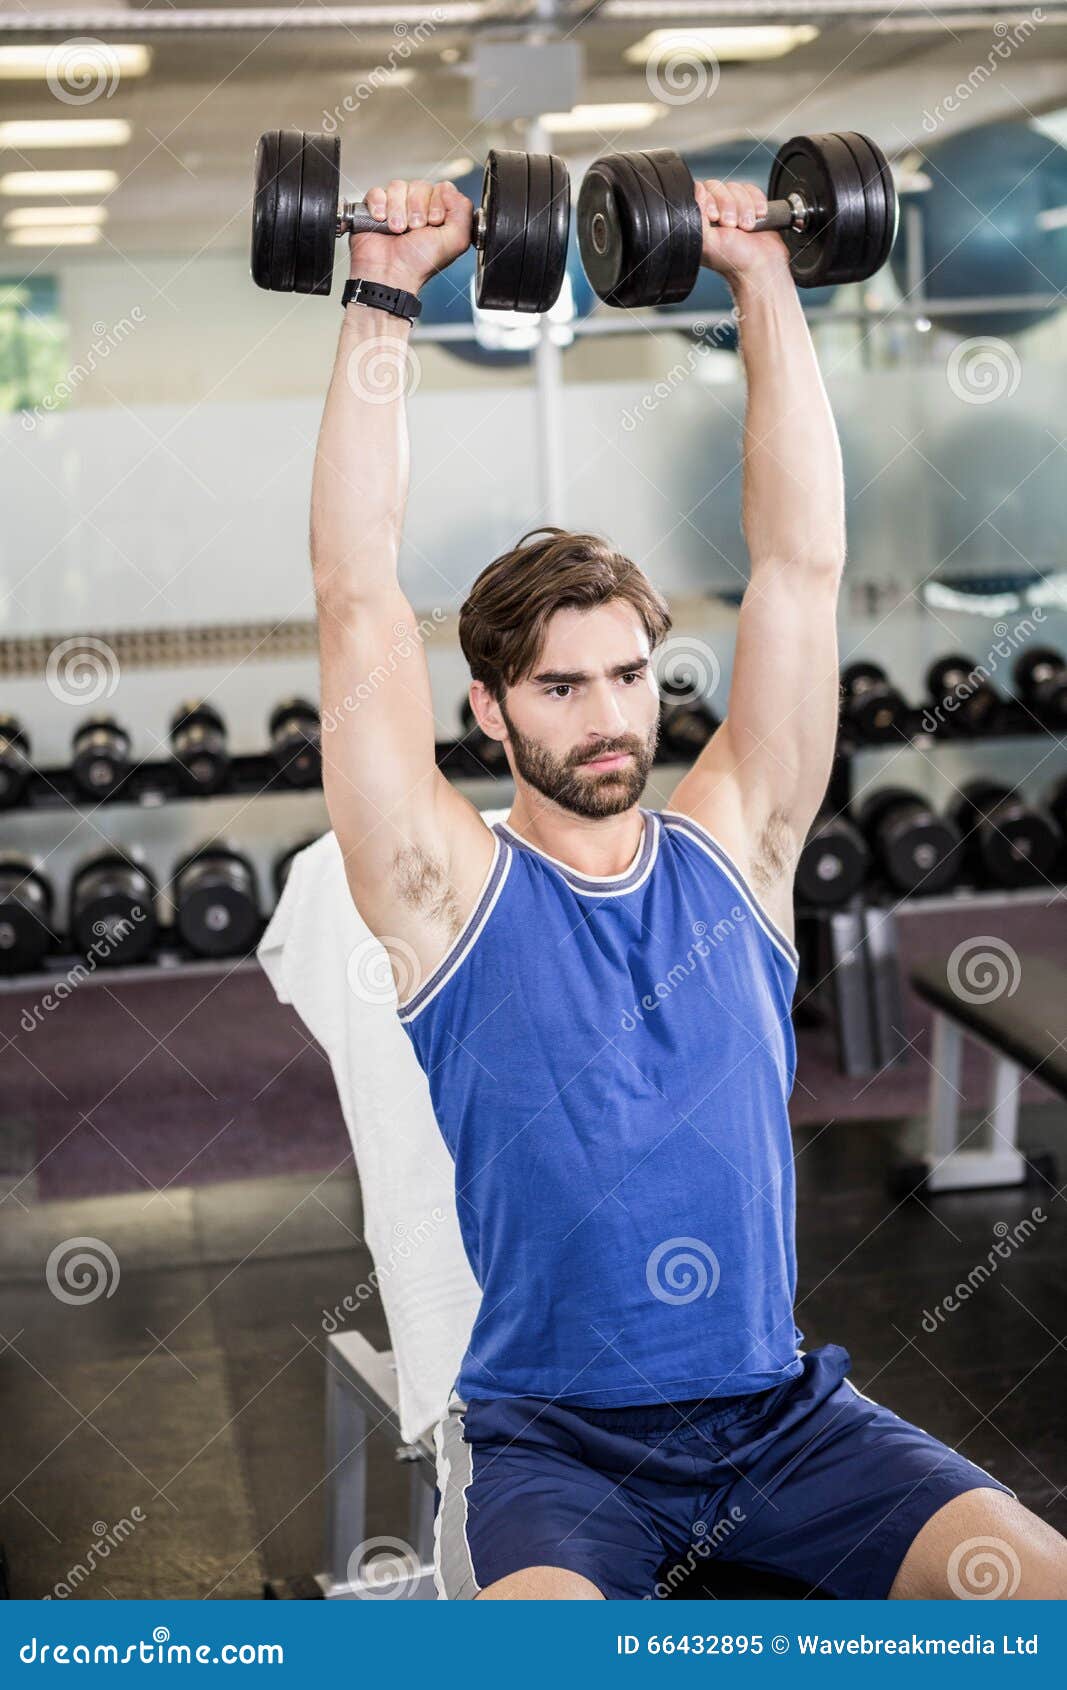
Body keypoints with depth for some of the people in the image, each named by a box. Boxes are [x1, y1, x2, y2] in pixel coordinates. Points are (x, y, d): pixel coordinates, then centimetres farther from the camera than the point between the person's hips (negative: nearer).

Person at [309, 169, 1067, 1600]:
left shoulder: (733, 849, 6)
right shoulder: (452, 888, -2)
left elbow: (802, 564, 3)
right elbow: (359, 602, -9)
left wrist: (764, 280, 3)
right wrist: (384, 303, -9)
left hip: (782, 1413, 4)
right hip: (551, 1434, -3)